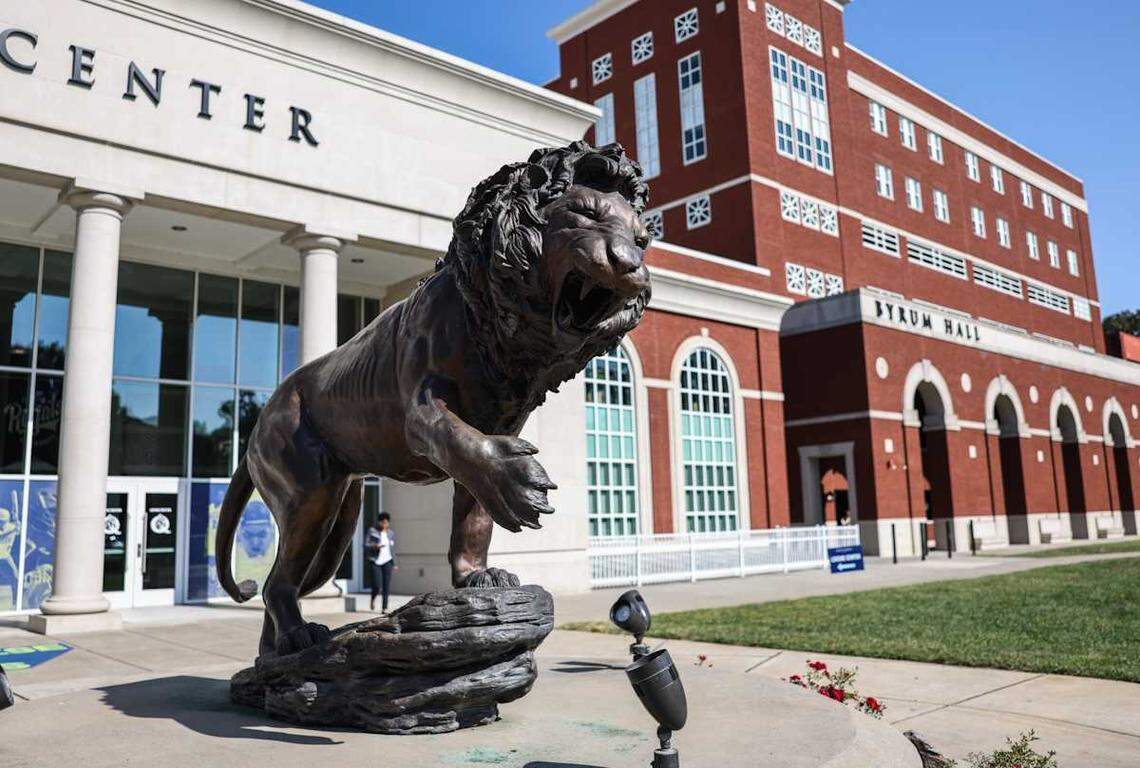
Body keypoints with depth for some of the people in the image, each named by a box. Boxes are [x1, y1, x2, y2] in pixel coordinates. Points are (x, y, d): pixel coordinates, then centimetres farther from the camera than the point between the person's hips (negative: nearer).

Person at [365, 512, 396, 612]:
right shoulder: (372, 531, -1)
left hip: (387, 561, 3)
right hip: (375, 561, -3)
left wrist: (394, 564, 13)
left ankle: (384, 607, 3)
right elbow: (366, 545, -3)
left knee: (386, 586, -3)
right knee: (377, 585, -10)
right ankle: (373, 598, 22)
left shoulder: (390, 533, 9)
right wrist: (375, 546, -23)